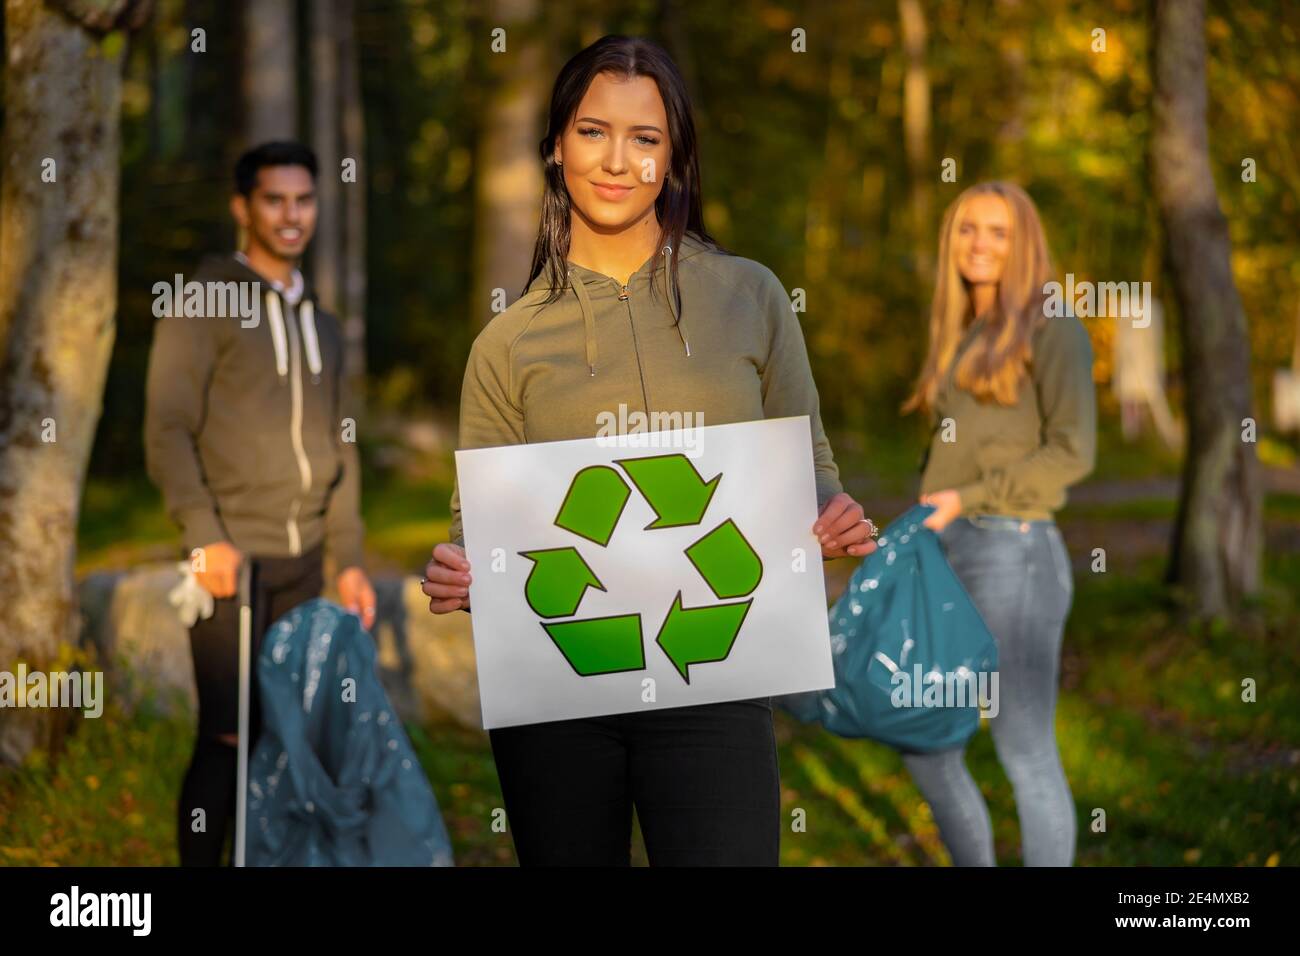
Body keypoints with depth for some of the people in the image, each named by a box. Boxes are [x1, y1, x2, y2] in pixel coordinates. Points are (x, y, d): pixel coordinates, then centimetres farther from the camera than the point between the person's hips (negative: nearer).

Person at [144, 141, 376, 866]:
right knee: (229, 733, -9)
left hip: (302, 562, 6)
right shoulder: (203, 305, -1)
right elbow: (168, 430, -8)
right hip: (234, 559, -6)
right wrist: (204, 537, -17)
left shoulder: (322, 326, 18)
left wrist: (350, 558, 13)